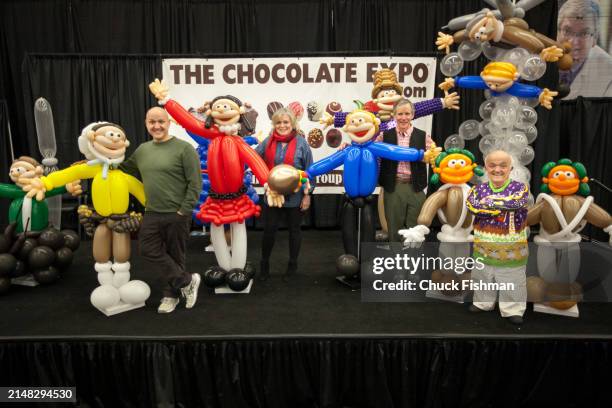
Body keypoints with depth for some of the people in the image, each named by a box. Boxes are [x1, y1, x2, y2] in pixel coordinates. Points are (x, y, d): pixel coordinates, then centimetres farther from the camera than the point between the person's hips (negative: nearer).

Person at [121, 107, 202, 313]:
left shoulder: (184, 148, -10)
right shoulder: (142, 150, 9)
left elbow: (195, 183, -13)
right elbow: (124, 169, 24)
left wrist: (184, 211, -15)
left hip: (177, 214, -6)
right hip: (152, 213, 6)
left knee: (175, 255, 7)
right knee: (149, 250, 3)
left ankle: (171, 293, 26)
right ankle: (186, 281, 15)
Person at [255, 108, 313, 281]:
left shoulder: (301, 143, -7)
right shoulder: (268, 142, 0)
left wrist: (307, 194, -6)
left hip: (295, 196, -1)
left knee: (294, 230, 13)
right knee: (269, 230, 7)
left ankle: (293, 264, 30)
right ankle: (264, 264, 26)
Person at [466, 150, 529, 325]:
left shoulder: (520, 187, -6)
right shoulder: (479, 188, -1)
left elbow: (515, 202, -28)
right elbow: (471, 204, -21)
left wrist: (488, 201, -20)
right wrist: (502, 205, -23)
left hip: (511, 247, -3)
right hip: (483, 245, 3)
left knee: (513, 280, 9)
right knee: (482, 277, 19)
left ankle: (513, 309, 26)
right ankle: (483, 302, 39)